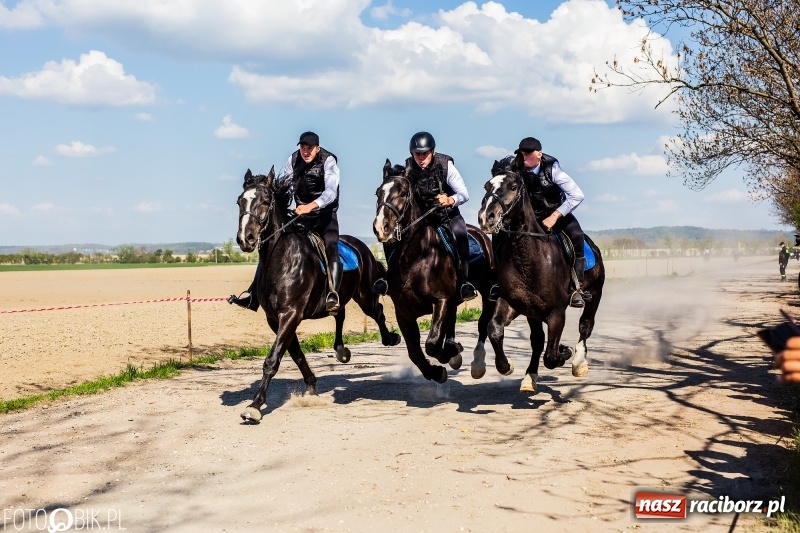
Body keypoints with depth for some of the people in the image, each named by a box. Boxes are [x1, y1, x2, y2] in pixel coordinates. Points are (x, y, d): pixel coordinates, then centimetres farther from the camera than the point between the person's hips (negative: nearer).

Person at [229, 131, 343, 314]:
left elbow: (331, 192, -30)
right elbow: (280, 185, 12)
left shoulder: (328, 161, -15)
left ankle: (333, 295, -44)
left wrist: (311, 206, -47)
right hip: (301, 216, 5)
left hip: (325, 215, -5)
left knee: (331, 248, -32)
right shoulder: (294, 159, 0)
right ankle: (254, 296, 5)